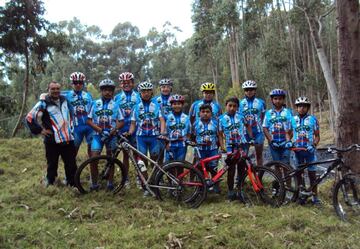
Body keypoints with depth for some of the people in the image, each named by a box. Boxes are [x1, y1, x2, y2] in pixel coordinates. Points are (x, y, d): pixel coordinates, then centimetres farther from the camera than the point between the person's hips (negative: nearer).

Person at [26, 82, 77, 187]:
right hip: (52, 141, -4)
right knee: (52, 165, 6)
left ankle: (72, 184, 19)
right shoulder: (43, 103, -6)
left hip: (68, 139, 4)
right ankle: (50, 184, 22)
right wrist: (39, 130, -6)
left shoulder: (64, 100, 10)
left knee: (71, 164, 6)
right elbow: (29, 118, -5)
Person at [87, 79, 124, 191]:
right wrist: (100, 129, -13)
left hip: (111, 136, 0)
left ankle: (110, 182, 21)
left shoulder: (115, 105, 3)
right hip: (98, 135, 0)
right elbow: (89, 120, 2)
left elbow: (121, 122, 2)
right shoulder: (95, 104, 4)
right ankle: (94, 183, 6)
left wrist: (113, 130, -15)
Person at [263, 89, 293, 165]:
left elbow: (291, 128, 0)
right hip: (274, 143, 1)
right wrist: (271, 141, -9)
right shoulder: (268, 113, 5)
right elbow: (265, 128, 2)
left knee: (286, 164, -5)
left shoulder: (287, 112, 3)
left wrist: (288, 140, -13)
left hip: (285, 143, -1)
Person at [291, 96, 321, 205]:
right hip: (297, 150, 2)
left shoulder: (313, 119, 3)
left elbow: (317, 136, 4)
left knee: (312, 173, 0)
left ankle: (315, 196, 7)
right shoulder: (292, 119, 8)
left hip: (309, 150, -2)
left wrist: (313, 145, -12)